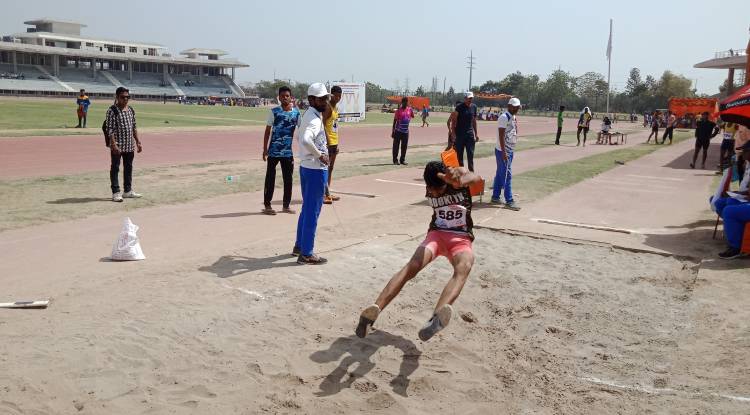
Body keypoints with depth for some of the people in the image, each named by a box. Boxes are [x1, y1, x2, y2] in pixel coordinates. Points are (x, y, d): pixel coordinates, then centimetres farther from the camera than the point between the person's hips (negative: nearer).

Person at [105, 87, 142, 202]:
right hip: (117, 146, -7)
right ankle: (116, 192, 5)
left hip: (130, 145, 7)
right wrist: (114, 144, -22)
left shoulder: (131, 110, 10)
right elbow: (110, 129, -15)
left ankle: (128, 190, 25)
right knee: (115, 168, 1)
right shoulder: (112, 110, -10)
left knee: (129, 167, 14)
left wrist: (138, 142, 12)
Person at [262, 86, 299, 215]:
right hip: (273, 151, -3)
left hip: (288, 151, 3)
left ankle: (286, 205, 19)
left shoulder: (296, 113, 3)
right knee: (270, 178, 3)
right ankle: (267, 205, 12)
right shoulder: (274, 112, -3)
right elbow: (267, 131, 0)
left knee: (288, 179, 8)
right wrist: (265, 149, -4)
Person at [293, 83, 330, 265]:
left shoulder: (308, 115, 12)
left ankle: (299, 246, 31)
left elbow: (299, 137, 26)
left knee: (307, 209, 20)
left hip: (305, 166, 10)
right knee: (312, 211, -3)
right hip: (316, 169, -10)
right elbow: (306, 140, -38)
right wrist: (319, 155, -24)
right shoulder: (315, 119, -19)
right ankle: (306, 254, 4)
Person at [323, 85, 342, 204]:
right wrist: (327, 142, -25)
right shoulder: (328, 107, -13)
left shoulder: (336, 108, 15)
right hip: (328, 142, -9)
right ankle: (323, 194, -5)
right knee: (326, 167, -7)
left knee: (330, 168, 13)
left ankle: (327, 193, 20)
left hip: (334, 142, 10)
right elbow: (323, 125, -20)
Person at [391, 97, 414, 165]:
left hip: (406, 131, 4)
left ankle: (402, 160, 18)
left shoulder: (409, 109, 4)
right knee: (396, 145, 0)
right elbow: (395, 121, -5)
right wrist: (393, 131, -7)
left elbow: (413, 116, 17)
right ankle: (395, 160, 6)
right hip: (398, 131, -4)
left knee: (404, 146, 8)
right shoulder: (399, 110, -7)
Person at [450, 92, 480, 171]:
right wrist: (453, 133, -13)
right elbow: (454, 121, -6)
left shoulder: (474, 107, 8)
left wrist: (476, 133, 13)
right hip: (459, 134, -4)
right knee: (459, 154, 2)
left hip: (470, 133, 4)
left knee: (470, 154, 4)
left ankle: (471, 172, 10)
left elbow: (474, 121, 16)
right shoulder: (459, 107, -7)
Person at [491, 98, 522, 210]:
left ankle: (495, 197, 21)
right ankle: (509, 201, -4)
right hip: (503, 151, -9)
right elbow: (501, 135, -20)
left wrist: (508, 151, 17)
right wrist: (503, 152, -23)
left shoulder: (513, 118, 13)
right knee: (507, 175, -7)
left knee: (500, 174, 14)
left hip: (509, 150, 9)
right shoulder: (504, 117, -15)